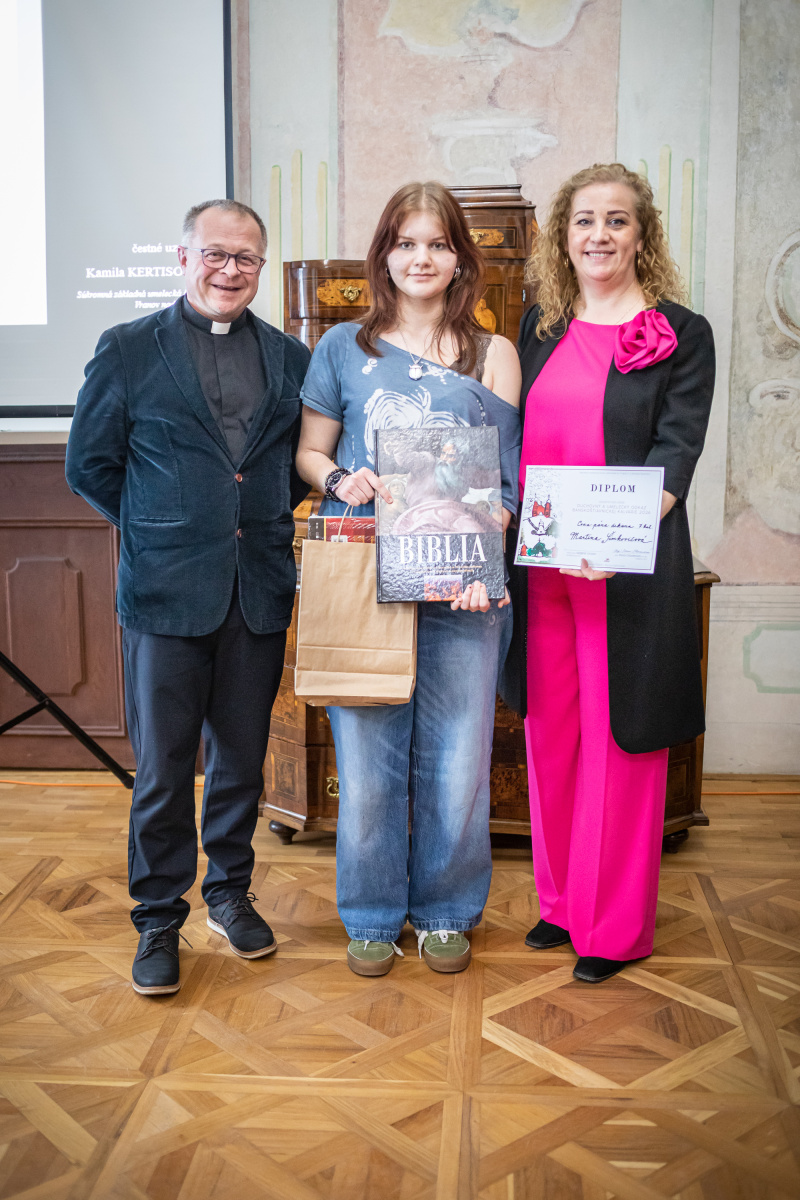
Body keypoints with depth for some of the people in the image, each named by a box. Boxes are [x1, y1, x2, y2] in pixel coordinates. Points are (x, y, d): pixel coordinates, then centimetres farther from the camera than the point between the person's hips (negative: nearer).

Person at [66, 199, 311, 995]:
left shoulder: (290, 358, 9)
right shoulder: (127, 351, 0)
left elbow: (303, 460, 17)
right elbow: (89, 465, 3)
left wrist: (268, 516, 5)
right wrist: (158, 530, 1)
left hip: (259, 592, 3)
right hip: (165, 593, -3)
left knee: (242, 758, 14)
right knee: (161, 768, 4)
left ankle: (229, 891, 33)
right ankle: (158, 920, 20)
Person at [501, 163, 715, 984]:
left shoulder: (681, 334, -2)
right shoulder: (541, 328, 12)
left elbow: (677, 454, -10)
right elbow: (514, 441, 13)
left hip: (629, 569, -5)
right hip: (538, 566, 5)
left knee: (619, 739, 3)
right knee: (551, 732, 13)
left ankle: (616, 925, 18)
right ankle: (562, 901, 30)